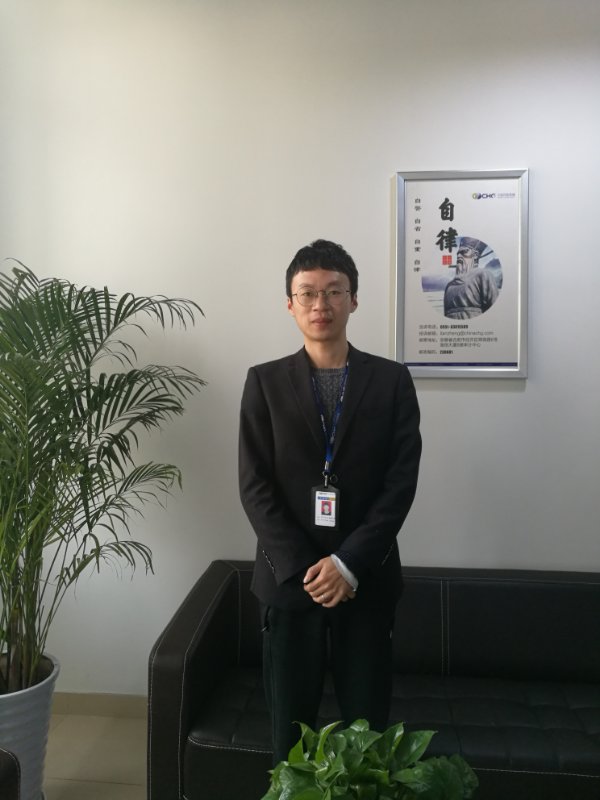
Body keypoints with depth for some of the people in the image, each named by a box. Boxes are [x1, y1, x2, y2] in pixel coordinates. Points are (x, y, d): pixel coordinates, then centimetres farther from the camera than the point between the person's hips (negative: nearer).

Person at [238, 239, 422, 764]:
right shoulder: (265, 381, 2)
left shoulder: (392, 380, 2)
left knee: (368, 727, 8)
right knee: (291, 728, 11)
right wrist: (302, 568, -12)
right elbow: (255, 486, -3)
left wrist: (349, 564, -13)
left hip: (367, 578, 0)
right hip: (288, 578, 0)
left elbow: (401, 482, -4)